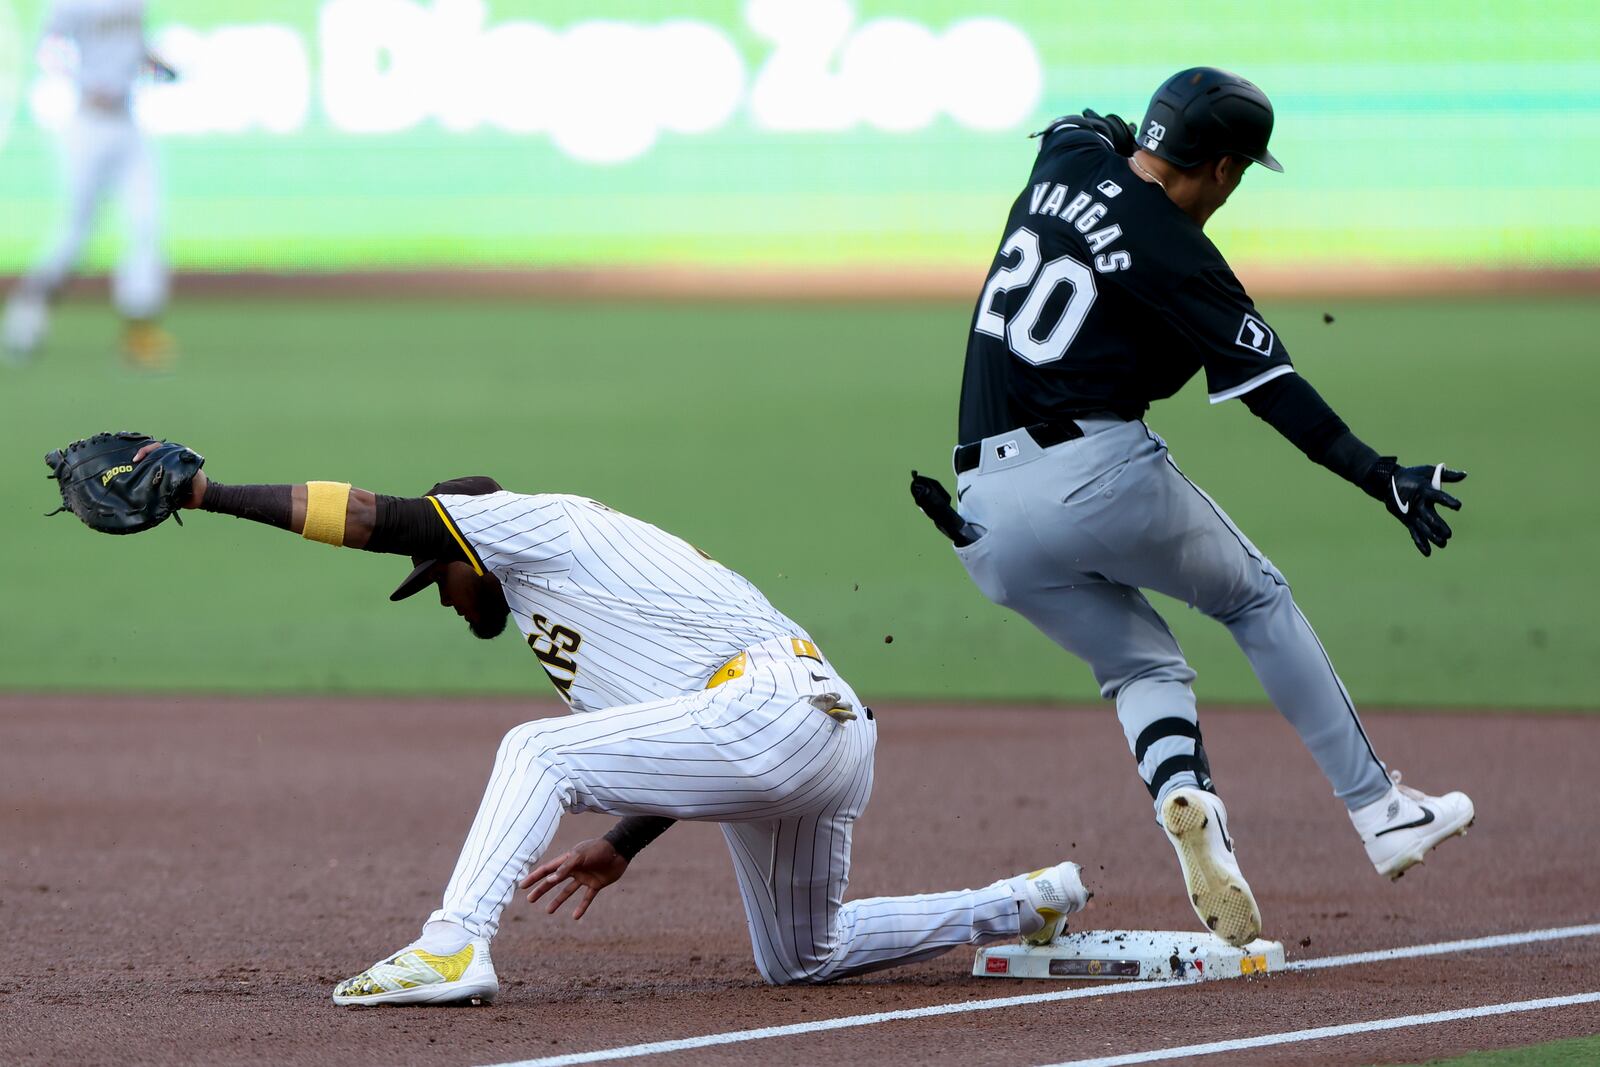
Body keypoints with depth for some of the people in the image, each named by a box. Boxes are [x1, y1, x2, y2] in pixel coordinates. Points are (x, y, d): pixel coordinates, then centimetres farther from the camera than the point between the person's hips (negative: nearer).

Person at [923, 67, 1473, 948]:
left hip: (987, 519, 6)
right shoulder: (1177, 254, -9)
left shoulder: (1065, 159, 9)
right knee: (1257, 597, 18)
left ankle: (1183, 798, -14)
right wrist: (1381, 477, -12)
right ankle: (1380, 811, 17)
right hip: (1099, 473, -6)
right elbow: (1271, 388, -12)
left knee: (1142, 666, 18)